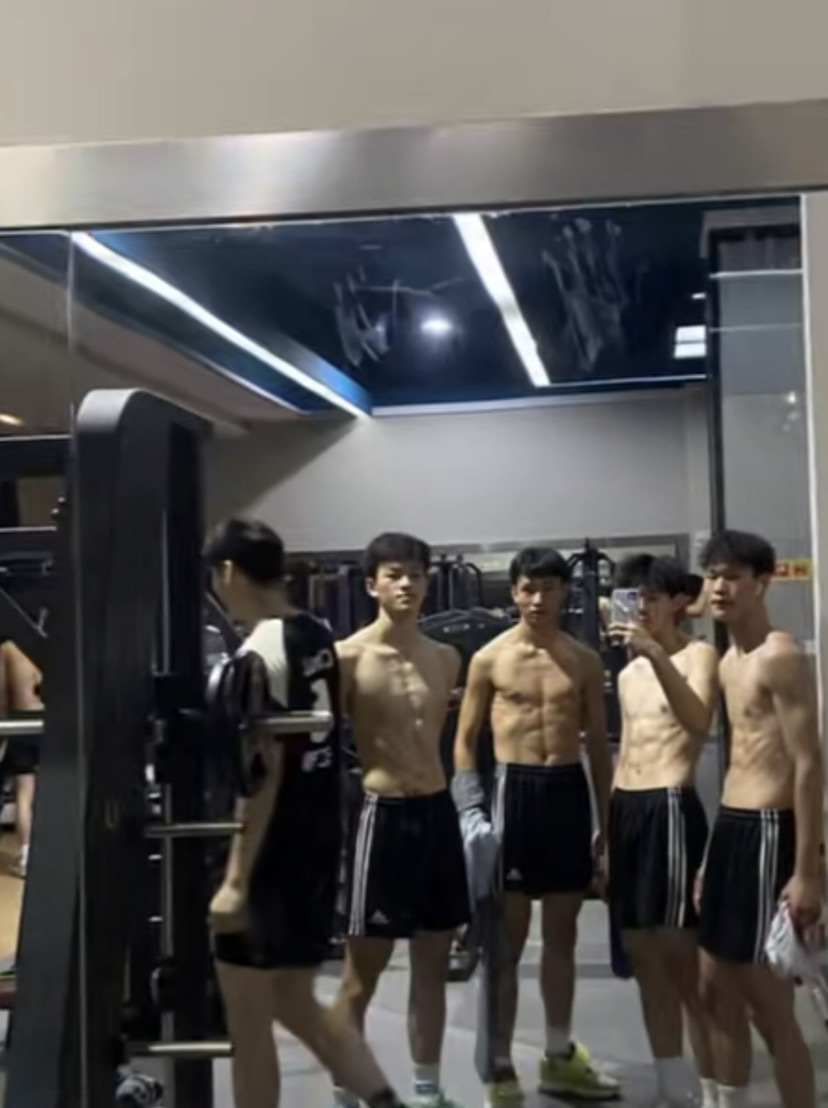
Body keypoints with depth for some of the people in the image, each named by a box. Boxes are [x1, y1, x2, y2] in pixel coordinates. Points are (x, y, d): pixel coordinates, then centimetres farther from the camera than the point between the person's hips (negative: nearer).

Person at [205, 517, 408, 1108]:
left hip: (272, 857, -9)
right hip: (318, 843, 9)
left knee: (247, 1020, 5)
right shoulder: (320, 637, 7)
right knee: (294, 1001, 21)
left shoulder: (259, 655, -18)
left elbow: (261, 773, -22)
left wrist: (236, 880, -21)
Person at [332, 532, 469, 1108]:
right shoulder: (347, 658, -9)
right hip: (381, 815, -6)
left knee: (433, 961, 13)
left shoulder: (446, 659, 8)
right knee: (364, 967, 2)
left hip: (438, 812, 6)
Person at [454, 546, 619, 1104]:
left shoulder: (585, 660, 7)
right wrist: (474, 808, -9)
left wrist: (607, 821, 8)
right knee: (508, 937, 1)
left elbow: (598, 744, 11)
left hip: (569, 789, 3)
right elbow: (465, 739, 2)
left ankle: (560, 1057, 26)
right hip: (515, 788, -3)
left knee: (563, 932, 13)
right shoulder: (490, 658, -1)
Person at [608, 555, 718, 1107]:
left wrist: (657, 654, -33)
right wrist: (606, 826, 18)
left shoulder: (698, 655, -3)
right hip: (627, 809, 8)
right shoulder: (629, 674, 19)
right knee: (643, 954, 11)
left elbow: (698, 722, -23)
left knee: (685, 957, -7)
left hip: (669, 808, -8)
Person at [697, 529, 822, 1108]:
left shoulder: (781, 657, -13)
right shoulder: (730, 662, 15)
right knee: (716, 986, 16)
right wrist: (714, 846, 18)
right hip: (729, 827, 10)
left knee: (769, 1004, -3)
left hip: (768, 832, -10)